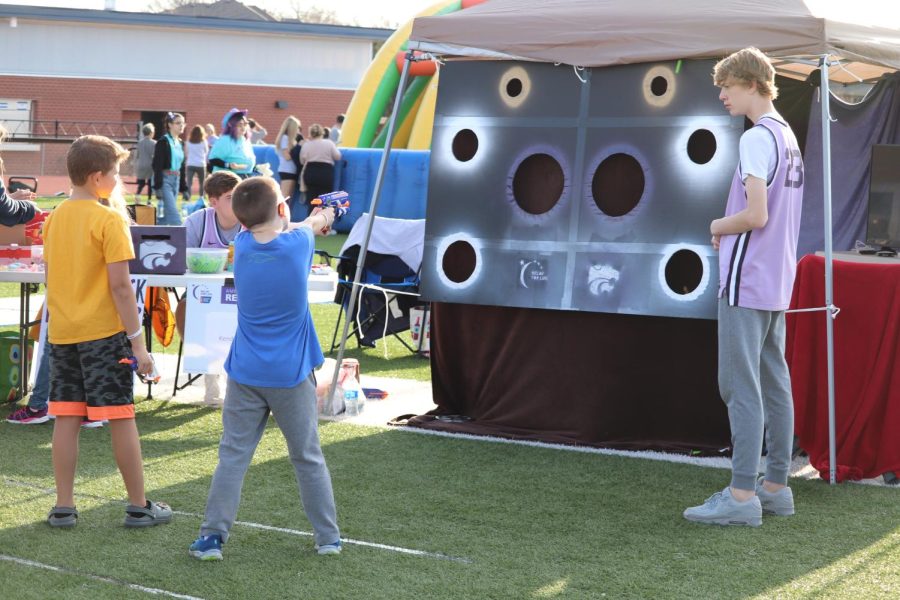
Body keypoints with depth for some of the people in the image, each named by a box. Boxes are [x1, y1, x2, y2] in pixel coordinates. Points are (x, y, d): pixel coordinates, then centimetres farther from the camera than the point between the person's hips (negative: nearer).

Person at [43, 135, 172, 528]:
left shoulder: (54, 218, 7)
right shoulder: (109, 220, -13)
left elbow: (52, 272, 14)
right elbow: (119, 285, -16)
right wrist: (138, 341, -12)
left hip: (61, 332, 6)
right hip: (103, 333, -6)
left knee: (66, 418, 9)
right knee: (121, 418, 1)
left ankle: (63, 507, 11)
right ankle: (139, 506, 9)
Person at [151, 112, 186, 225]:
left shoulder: (181, 144, 14)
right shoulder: (163, 142, -8)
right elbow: (157, 165, -12)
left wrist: (183, 188, 17)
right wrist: (158, 187, -17)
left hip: (176, 180, 7)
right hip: (165, 179, -7)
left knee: (166, 215, 9)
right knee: (173, 213, -12)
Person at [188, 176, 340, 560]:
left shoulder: (243, 245, -4)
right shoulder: (297, 243, -9)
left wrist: (314, 220, 35)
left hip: (246, 374, 1)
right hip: (291, 374, -1)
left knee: (233, 456, 4)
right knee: (308, 458, 10)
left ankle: (212, 536, 0)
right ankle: (328, 536, 16)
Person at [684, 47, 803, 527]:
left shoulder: (757, 138, -14)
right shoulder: (788, 136, 15)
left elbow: (755, 215, -21)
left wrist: (718, 226, -3)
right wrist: (729, 230, 11)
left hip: (746, 283, -9)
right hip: (777, 284, 9)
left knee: (741, 388, -8)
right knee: (774, 385, 11)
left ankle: (741, 495, -7)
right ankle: (775, 486, 17)